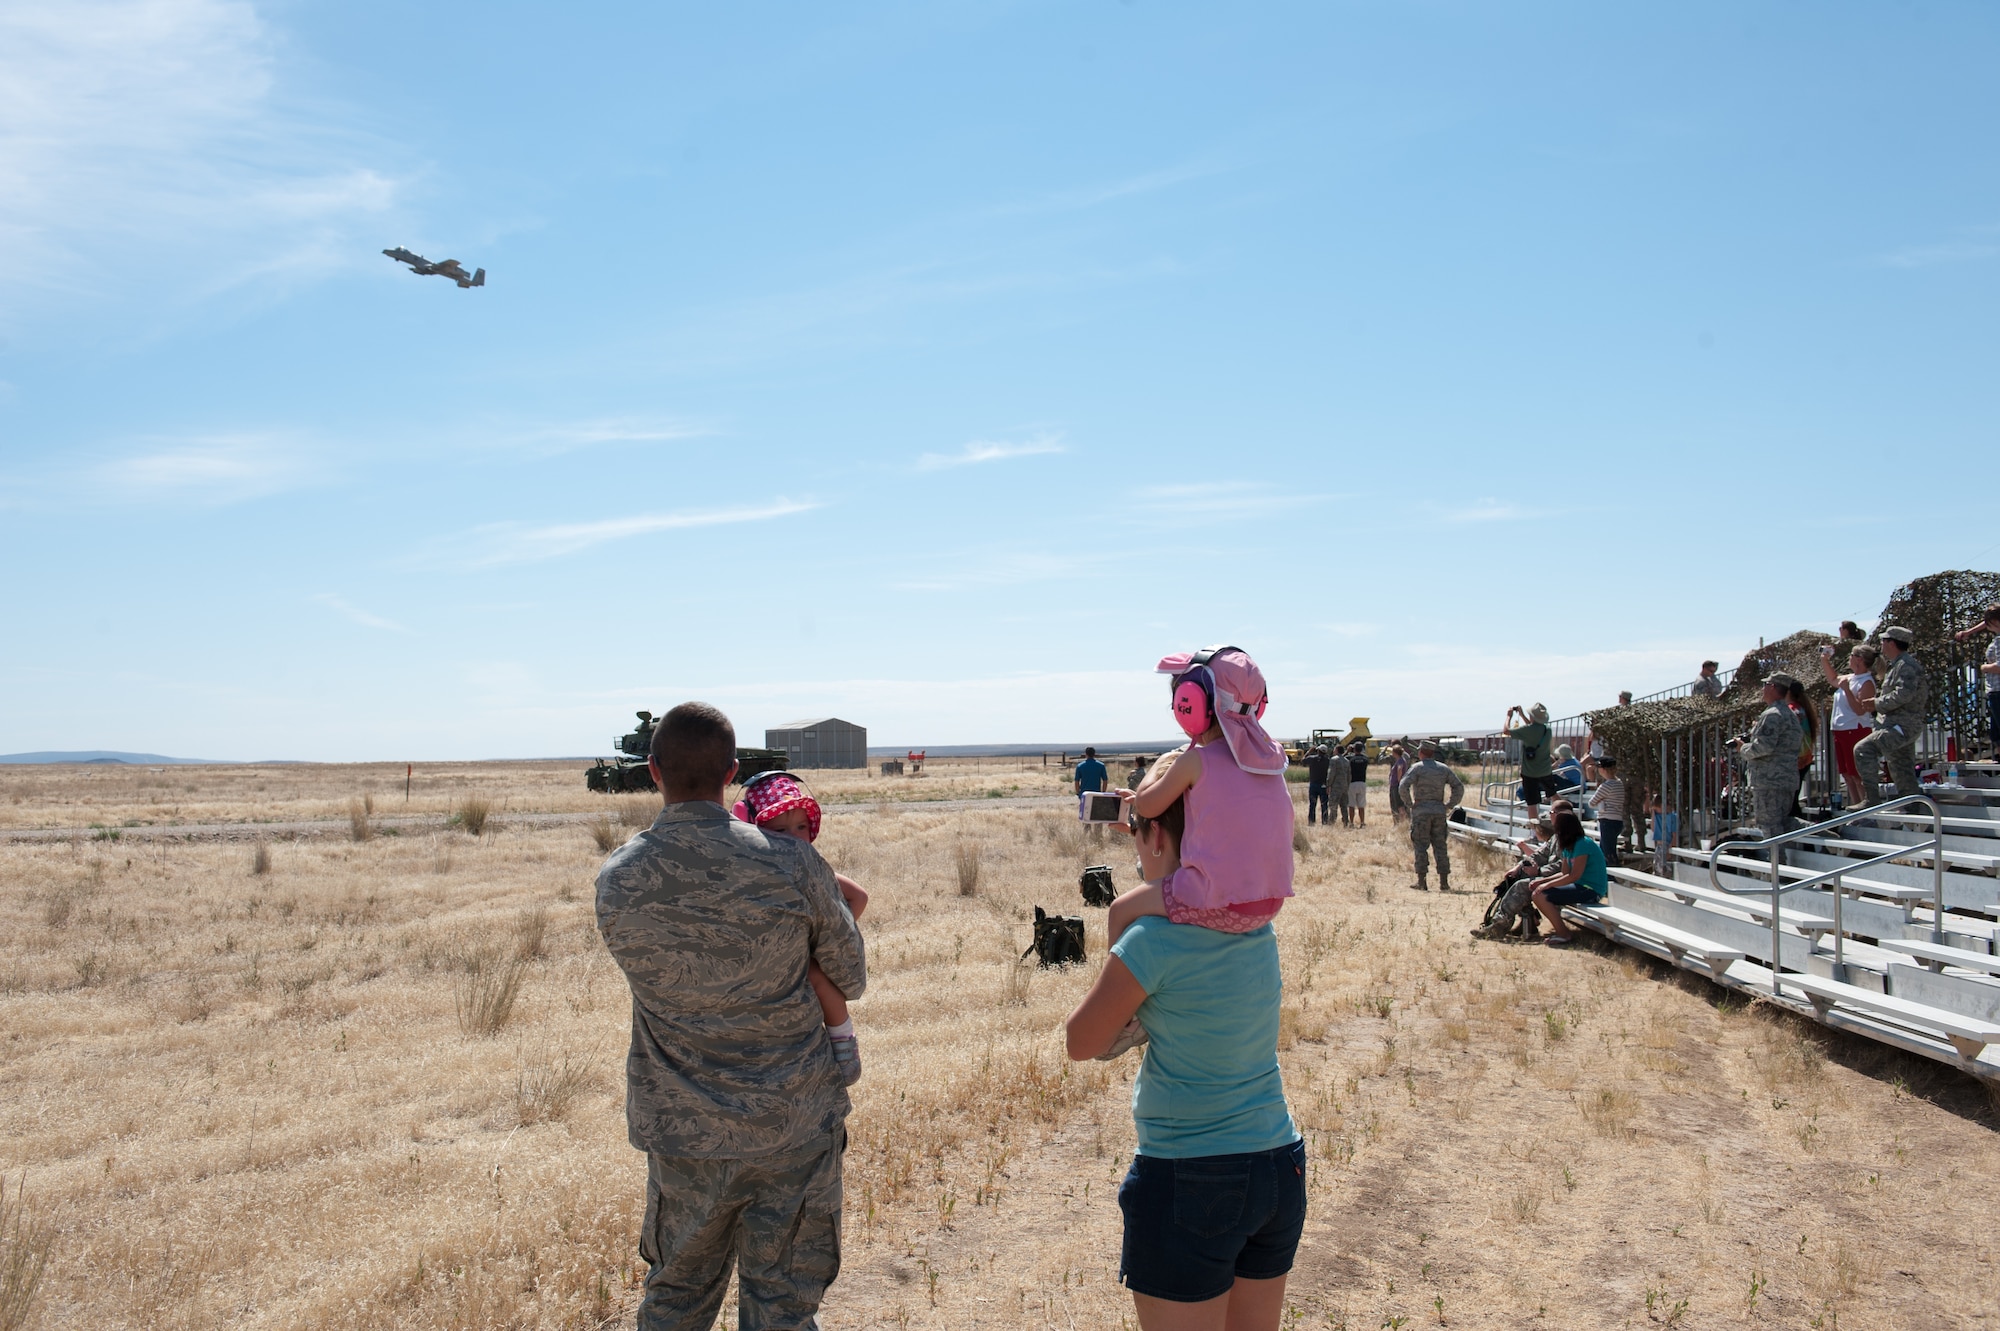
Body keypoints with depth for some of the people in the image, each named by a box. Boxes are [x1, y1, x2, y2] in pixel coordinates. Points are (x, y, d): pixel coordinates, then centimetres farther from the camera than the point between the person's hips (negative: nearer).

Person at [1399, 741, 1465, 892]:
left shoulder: (1417, 768, -4)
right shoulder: (1444, 769, 9)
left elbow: (1404, 786, -17)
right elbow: (1459, 787, 6)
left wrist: (1409, 803, -5)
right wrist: (1449, 805, 8)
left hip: (1421, 812, -4)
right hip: (1439, 812, 4)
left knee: (1421, 847, 0)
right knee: (1441, 847, 7)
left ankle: (1421, 882, -1)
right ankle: (1444, 882, 6)